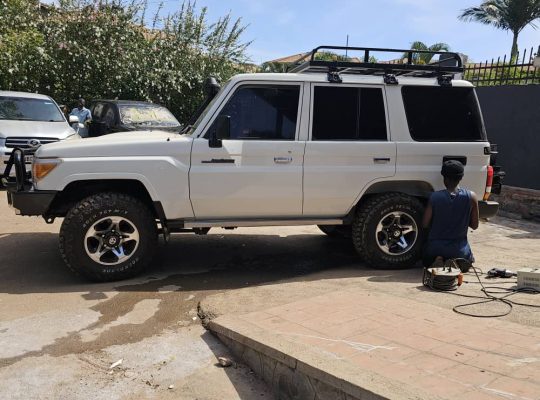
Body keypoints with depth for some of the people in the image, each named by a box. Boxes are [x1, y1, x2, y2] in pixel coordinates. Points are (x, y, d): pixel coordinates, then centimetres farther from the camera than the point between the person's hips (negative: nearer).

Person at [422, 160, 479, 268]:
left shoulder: (435, 197, -13)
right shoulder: (471, 197, -11)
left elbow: (425, 224, -6)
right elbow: (474, 225, -2)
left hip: (435, 247, -1)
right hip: (459, 249, 1)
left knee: (427, 263, 31)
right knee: (469, 261, 35)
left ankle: (436, 263, -4)